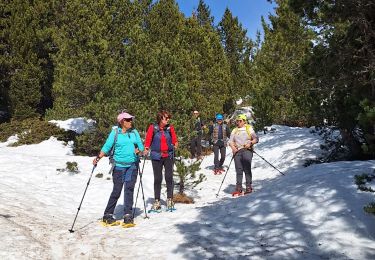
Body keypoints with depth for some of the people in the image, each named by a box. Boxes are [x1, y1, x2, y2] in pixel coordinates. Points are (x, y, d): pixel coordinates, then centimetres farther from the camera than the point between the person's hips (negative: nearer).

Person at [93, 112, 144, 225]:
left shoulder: (134, 132, 9)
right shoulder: (115, 132, -1)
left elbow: (140, 145, 10)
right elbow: (107, 146, -6)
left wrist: (138, 150, -12)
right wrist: (98, 157, -18)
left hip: (133, 165, 2)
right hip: (119, 165, -2)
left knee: (129, 189, -5)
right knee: (116, 191, 0)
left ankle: (128, 216, -1)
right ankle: (108, 215, 14)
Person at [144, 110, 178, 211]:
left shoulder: (170, 127, 2)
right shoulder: (153, 127, -3)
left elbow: (174, 139, 7)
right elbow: (148, 140, -1)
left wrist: (175, 145, -11)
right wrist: (146, 148, -14)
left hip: (169, 156, 1)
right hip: (156, 156, -1)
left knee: (169, 177, 1)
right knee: (157, 179, 4)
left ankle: (170, 200, 14)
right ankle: (157, 201, 14)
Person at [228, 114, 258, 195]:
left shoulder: (249, 128, 12)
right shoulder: (234, 130, 22)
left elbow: (256, 139, 4)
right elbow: (231, 141, 14)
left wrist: (250, 143, -14)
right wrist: (233, 147, -6)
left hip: (247, 150, -3)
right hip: (237, 151, 3)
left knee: (247, 169, -9)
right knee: (239, 170, -1)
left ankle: (249, 187, -5)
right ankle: (238, 188, 1)